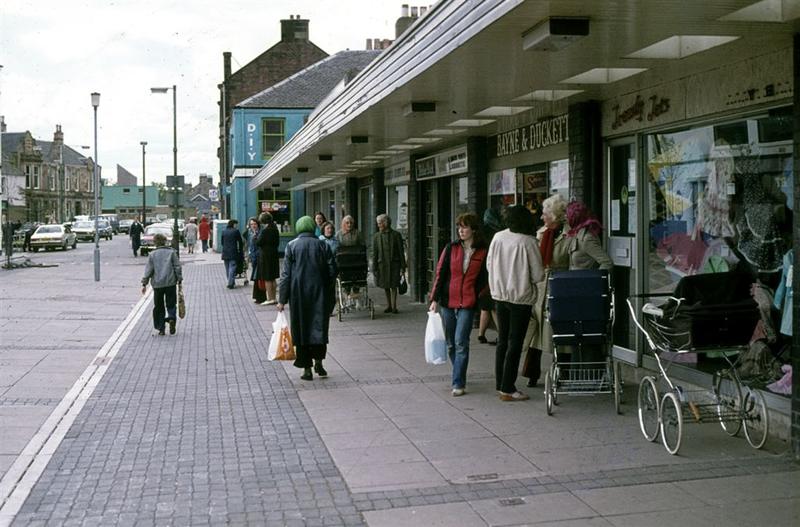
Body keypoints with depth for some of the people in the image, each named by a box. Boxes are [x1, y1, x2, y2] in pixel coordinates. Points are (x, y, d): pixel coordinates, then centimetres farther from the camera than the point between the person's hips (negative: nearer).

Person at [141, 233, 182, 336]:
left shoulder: (152, 254, 3)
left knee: (158, 307, 9)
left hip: (157, 284, 0)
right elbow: (177, 267, 0)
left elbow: (148, 270, 2)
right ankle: (172, 318, -18)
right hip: (170, 283, 0)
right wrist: (179, 279, 8)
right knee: (171, 304, 10)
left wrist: (144, 283, 6)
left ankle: (160, 328, 8)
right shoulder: (171, 252, 3)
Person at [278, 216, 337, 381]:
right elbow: (333, 271, -2)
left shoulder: (292, 246, -2)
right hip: (319, 293, 1)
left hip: (298, 294, -1)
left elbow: (286, 274, -4)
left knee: (301, 329, 5)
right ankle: (318, 361, 1)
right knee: (319, 327, 12)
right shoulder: (322, 245, 1)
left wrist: (282, 300, -2)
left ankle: (307, 369, 6)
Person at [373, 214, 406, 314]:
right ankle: (388, 306, 20)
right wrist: (374, 267, -2)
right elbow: (374, 253, 5)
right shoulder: (377, 236, 5)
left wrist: (403, 266, -3)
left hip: (394, 264, -3)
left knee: (393, 286, -3)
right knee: (386, 286, 10)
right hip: (382, 265, 3)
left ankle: (394, 306, 3)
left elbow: (401, 252, 0)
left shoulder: (396, 235, -2)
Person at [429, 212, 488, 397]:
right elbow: (440, 273, 3)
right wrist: (434, 299, -3)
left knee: (461, 342, -10)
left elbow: (484, 278, 6)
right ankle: (459, 374, 30)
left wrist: (480, 298, -3)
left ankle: (458, 383, -6)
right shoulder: (451, 248, 4)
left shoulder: (482, 252, 0)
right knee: (451, 343, 11)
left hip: (467, 304, -3)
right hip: (447, 301, 3)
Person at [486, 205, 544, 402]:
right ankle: (507, 389, 4)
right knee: (515, 343, 2)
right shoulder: (528, 242, -16)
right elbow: (538, 275, -13)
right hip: (520, 297, -5)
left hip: (499, 295, 5)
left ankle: (500, 384, 22)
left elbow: (489, 265, 7)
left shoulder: (498, 237, -3)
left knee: (502, 341, 16)